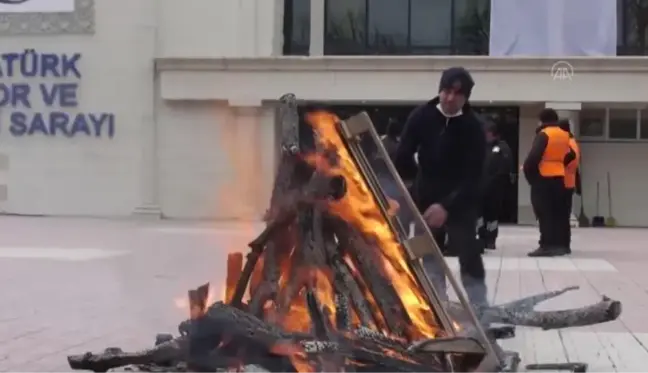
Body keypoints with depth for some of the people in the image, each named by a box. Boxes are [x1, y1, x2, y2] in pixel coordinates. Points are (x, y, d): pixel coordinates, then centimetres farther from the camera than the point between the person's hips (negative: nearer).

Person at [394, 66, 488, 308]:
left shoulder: (473, 128, -15)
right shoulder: (421, 117, -8)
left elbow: (473, 177, -20)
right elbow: (402, 158, -4)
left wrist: (446, 206, -30)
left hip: (461, 202, -3)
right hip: (426, 199, 3)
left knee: (469, 256, -10)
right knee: (430, 260, 10)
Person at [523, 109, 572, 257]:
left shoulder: (543, 134, -12)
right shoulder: (564, 135, 12)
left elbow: (533, 156, -18)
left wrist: (527, 170, -5)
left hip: (543, 178, -7)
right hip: (559, 177, 7)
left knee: (544, 213, -5)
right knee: (557, 213, 11)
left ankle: (547, 245, -8)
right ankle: (558, 244, 14)